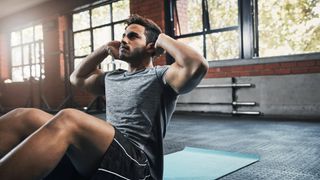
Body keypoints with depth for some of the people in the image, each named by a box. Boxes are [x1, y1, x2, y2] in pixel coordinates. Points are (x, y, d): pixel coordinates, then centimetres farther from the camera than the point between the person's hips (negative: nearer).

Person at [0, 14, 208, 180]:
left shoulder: (161, 76, 3)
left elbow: (198, 65, -17)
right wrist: (105, 49, 29)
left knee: (68, 119, -34)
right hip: (104, 155, 7)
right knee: (24, 117, -14)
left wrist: (163, 38, 0)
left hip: (138, 163, -6)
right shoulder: (112, 78, 26)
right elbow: (77, 78, 40)